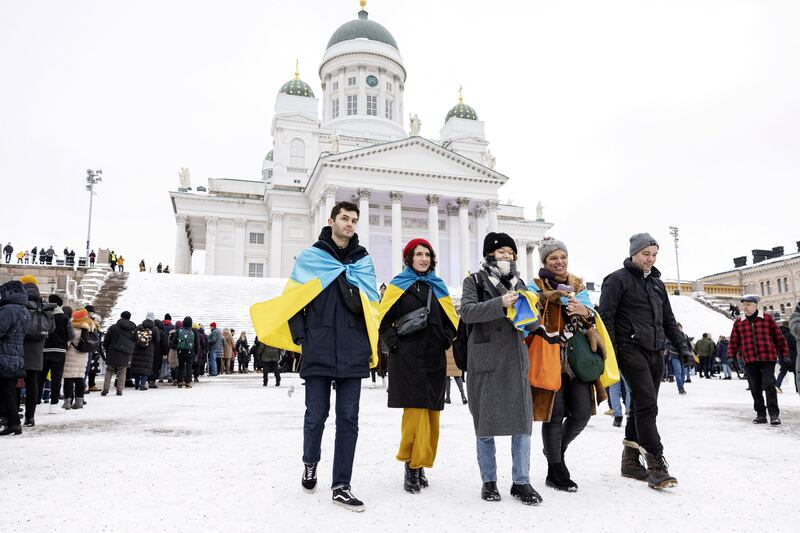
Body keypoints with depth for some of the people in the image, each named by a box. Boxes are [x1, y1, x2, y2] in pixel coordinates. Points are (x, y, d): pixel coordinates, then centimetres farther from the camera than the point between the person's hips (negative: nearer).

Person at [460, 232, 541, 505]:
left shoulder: (519, 283, 17)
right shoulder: (474, 281, 3)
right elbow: (467, 312, -13)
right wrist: (500, 303, -24)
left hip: (516, 360, 4)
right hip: (487, 360, -4)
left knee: (523, 420, 1)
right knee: (485, 422, 3)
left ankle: (521, 482, 12)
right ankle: (488, 481, 17)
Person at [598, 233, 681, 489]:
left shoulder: (657, 283, 21)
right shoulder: (617, 280, -2)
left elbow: (669, 320, 25)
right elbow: (606, 317, -8)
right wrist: (610, 352, -15)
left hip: (655, 352, 8)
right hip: (631, 349, -7)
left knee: (641, 406, 11)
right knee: (647, 405, -15)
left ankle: (630, 460, 21)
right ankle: (656, 466, -14)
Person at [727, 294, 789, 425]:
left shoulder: (767, 318, 4)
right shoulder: (738, 323, 9)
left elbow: (778, 337, 6)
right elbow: (733, 341, 12)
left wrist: (784, 355, 4)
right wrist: (731, 356, 2)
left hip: (768, 358, -3)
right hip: (750, 361, 3)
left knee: (769, 385, -8)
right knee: (755, 389, 6)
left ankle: (774, 414, -1)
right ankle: (760, 414, 14)